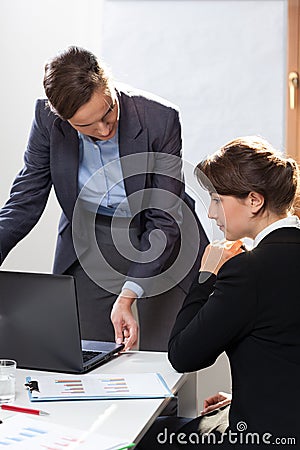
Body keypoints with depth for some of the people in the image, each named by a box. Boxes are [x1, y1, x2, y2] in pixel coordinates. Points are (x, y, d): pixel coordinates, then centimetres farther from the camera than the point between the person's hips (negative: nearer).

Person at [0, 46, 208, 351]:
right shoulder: (48, 117, -15)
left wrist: (126, 297, -28)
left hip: (160, 247, -2)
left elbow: (166, 220, -21)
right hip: (89, 244, 2)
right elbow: (26, 200, -5)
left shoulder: (160, 118, -24)